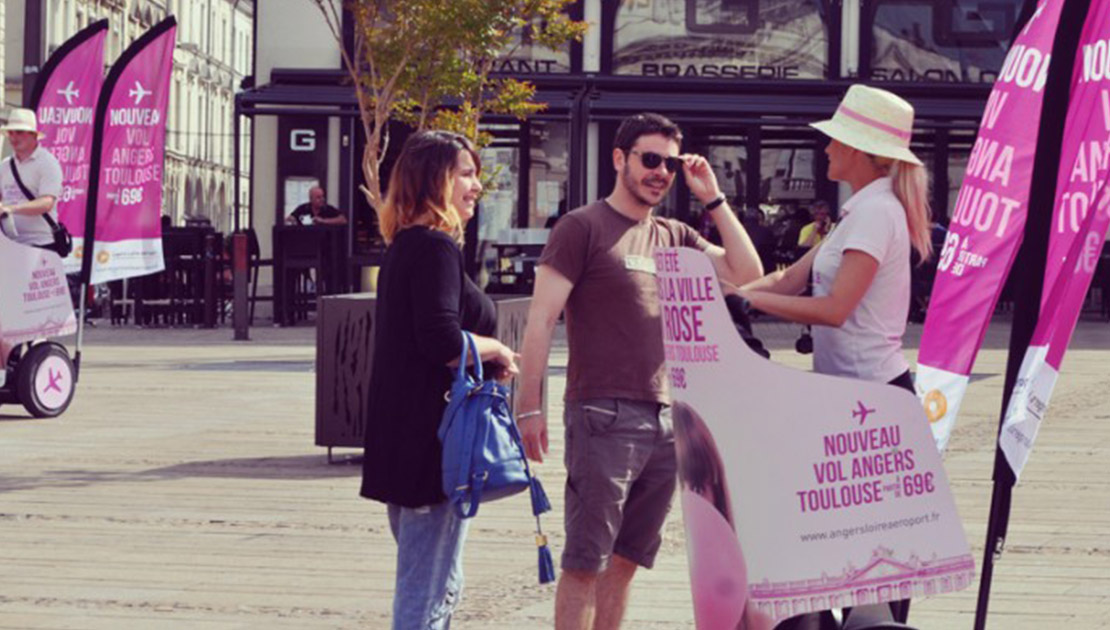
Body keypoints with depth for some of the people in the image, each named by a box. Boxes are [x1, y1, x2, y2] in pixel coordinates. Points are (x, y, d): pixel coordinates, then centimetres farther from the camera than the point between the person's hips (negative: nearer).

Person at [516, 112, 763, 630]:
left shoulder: (674, 237, 16)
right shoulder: (583, 228, -3)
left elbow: (747, 274, 11)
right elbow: (541, 319, -7)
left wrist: (713, 199, 6)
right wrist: (529, 407, -13)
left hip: (665, 421, 7)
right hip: (603, 417, -6)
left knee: (626, 559, 10)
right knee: (585, 562, -6)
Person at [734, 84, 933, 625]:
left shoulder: (876, 211, -15)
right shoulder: (864, 209, 16)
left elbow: (834, 309, -24)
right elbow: (790, 280, 15)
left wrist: (749, 297, -19)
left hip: (871, 393, -10)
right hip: (855, 388, 10)